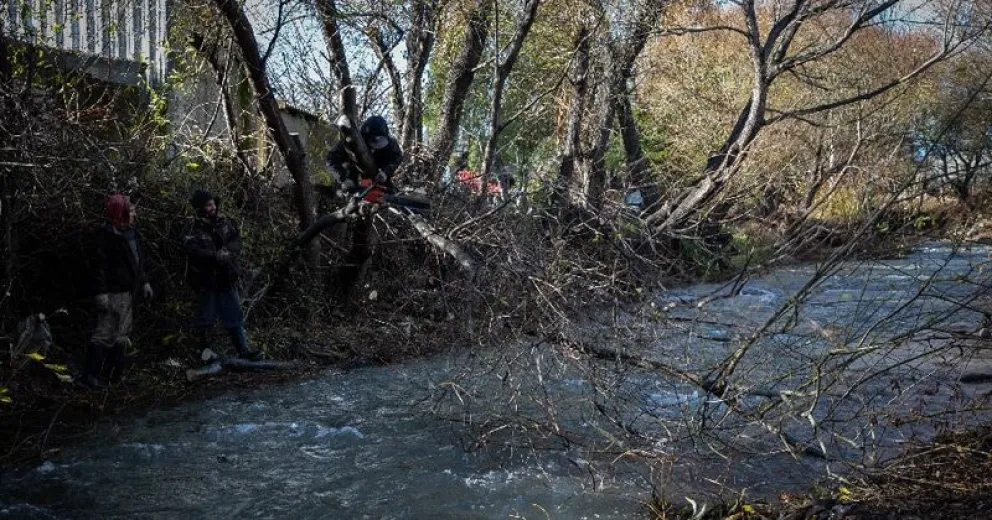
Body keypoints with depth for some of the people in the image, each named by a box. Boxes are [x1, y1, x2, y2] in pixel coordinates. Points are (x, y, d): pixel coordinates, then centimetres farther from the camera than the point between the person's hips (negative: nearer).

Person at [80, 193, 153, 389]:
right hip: (113, 294, -9)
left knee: (121, 335, 15)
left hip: (128, 293, 10)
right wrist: (100, 293, -21)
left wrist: (144, 283, 22)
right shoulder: (105, 235, -14)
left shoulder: (130, 233, 14)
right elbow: (99, 266, -18)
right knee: (104, 334, -9)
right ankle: (89, 375, -6)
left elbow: (138, 261, 24)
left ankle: (114, 373, 23)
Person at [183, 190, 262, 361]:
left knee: (235, 317, 8)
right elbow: (193, 250, -22)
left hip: (227, 279, 4)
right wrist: (217, 256, -27)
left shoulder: (225, 223, 7)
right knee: (205, 320, 7)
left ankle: (244, 350, 11)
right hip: (206, 281, -4)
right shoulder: (194, 230, -8)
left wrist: (227, 252, -18)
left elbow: (236, 240, 1)